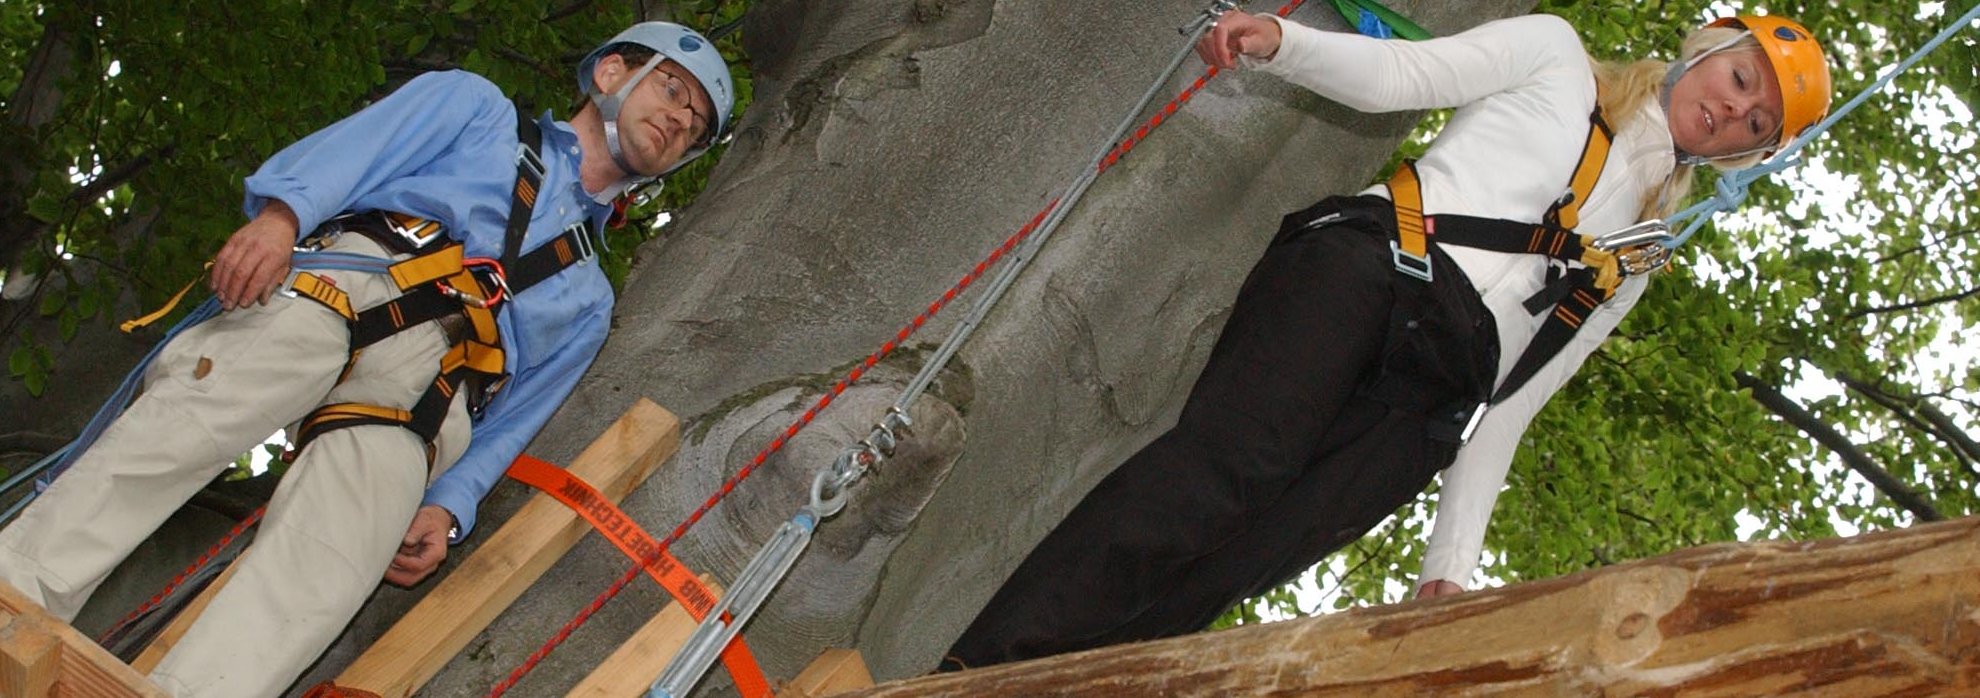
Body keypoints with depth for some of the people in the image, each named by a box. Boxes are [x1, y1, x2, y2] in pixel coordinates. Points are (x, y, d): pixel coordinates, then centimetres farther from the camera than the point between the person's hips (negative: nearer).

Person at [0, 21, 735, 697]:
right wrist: (281, 212, -13)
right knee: (177, 430, -29)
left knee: (318, 580, -25)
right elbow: (340, 155, 9)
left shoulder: (585, 301, 34)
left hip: (413, 404, 2)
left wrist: (448, 507, 4)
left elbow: (509, 422, 23)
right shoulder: (471, 103, 27)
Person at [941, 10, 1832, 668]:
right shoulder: (1555, 53, 22)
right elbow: (1397, 74, 8)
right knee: (1224, 460, -28)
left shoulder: (1635, 262, 29)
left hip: (1426, 394, 3)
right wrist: (1279, 39, -13)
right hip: (1368, 267, -3)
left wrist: (1451, 564, 11)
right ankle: (973, 670, -33)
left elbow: (1509, 407, 22)